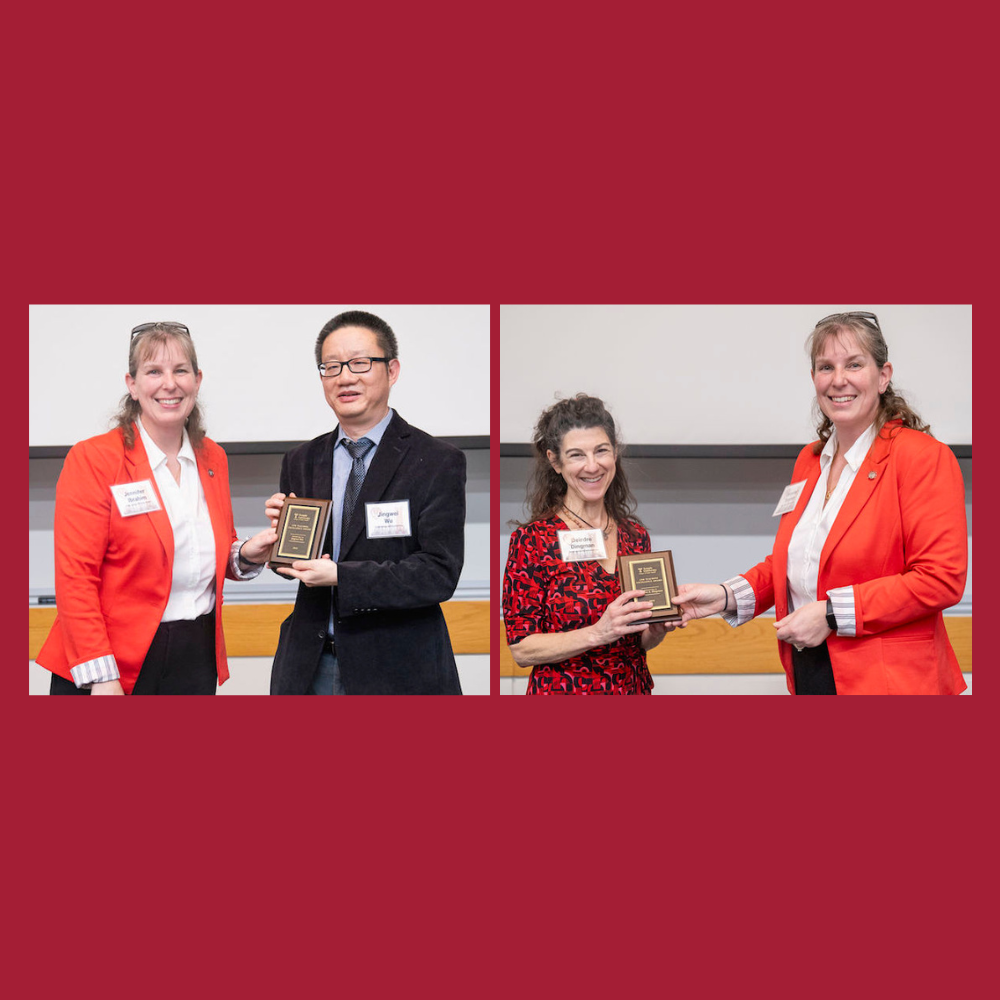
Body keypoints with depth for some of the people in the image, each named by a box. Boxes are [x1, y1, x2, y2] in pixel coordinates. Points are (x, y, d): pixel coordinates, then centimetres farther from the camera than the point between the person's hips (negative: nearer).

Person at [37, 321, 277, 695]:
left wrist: (246, 555, -1)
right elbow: (75, 577, -11)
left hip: (197, 662, 5)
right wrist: (101, 678, -17)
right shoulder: (91, 459, -7)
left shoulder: (212, 458, 10)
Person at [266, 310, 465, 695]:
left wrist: (340, 577, -22)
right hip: (310, 667, 4)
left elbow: (439, 574, -16)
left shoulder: (438, 463, -8)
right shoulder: (301, 462, 7)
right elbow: (290, 567, 13)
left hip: (396, 672, -4)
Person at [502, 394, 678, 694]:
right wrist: (599, 633, -26)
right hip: (563, 691, -4)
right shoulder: (532, 539, -13)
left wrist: (657, 629, -10)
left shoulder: (635, 535, 2)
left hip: (633, 687, 5)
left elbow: (638, 642, 11)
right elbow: (521, 649, -15)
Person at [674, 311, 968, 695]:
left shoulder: (923, 457, -11)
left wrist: (831, 614, -19)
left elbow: (941, 577, -18)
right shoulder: (809, 460, 13)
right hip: (808, 673, 6)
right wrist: (728, 596, 2)